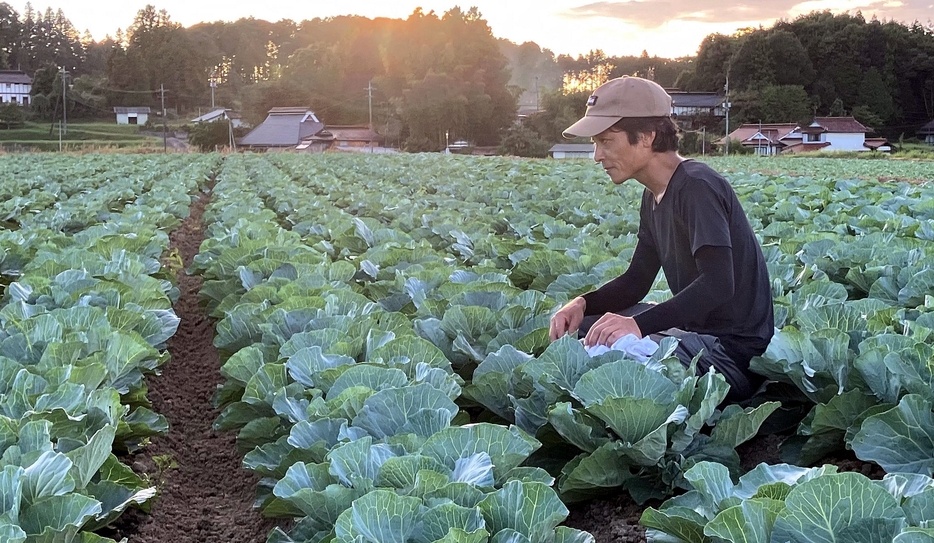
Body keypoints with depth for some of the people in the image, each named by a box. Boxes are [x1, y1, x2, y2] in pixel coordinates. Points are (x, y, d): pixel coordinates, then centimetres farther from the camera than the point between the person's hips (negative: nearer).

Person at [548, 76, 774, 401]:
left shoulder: (697, 187, -19)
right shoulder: (655, 196, 11)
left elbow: (718, 284, -30)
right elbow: (637, 280, 15)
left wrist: (639, 324, -38)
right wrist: (584, 303, -3)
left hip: (733, 350, -10)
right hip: (695, 330, 10)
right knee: (577, 329, 11)